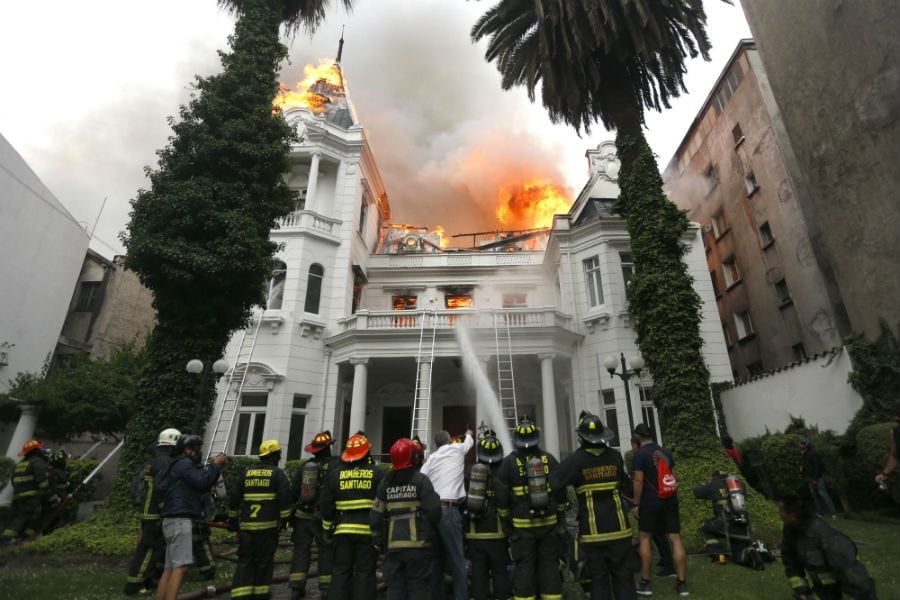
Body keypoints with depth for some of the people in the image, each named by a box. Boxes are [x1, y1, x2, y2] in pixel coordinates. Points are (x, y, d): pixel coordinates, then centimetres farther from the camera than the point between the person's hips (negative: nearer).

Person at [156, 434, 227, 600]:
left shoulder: (183, 466, 24)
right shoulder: (184, 463, -8)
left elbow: (203, 487, 21)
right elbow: (202, 482, -17)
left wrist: (216, 467, 12)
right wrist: (215, 465, -7)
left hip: (175, 521, 11)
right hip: (179, 520, -11)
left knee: (170, 568, 9)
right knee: (181, 566, -14)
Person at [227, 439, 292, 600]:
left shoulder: (246, 472, 9)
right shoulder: (277, 473, -4)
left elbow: (234, 497, 11)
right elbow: (285, 497, -14)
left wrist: (233, 519, 20)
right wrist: (284, 518, -4)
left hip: (246, 525, 4)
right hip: (268, 525, -3)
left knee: (245, 560, 12)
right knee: (265, 560, 9)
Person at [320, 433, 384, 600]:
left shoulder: (335, 473, 1)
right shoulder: (376, 473, -5)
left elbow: (325, 504, 5)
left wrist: (327, 528, 15)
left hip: (343, 529, 2)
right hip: (368, 529, -2)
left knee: (341, 570, 13)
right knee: (365, 571, 7)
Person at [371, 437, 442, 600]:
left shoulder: (386, 482, 3)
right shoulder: (420, 480, -9)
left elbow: (376, 515, 2)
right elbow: (433, 509, -13)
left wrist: (378, 540, 13)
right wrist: (430, 531, 6)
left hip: (393, 545, 3)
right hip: (417, 544, -3)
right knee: (417, 587, 7)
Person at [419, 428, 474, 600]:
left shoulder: (430, 458, 15)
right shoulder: (457, 449, 8)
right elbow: (469, 442, 30)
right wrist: (469, 434, 52)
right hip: (449, 510, -5)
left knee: (436, 558, 15)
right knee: (457, 558, -1)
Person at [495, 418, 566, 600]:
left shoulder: (509, 462, -7)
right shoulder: (549, 459, -1)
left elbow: (501, 496, -6)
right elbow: (561, 490, 3)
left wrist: (506, 520, 6)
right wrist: (560, 516, 14)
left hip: (522, 526, -2)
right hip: (549, 523, 2)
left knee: (524, 567, 6)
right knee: (550, 565, 12)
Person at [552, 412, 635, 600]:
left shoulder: (575, 460, -13)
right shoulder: (615, 457, -4)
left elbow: (552, 484, -18)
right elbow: (628, 487, 4)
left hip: (592, 533, -2)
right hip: (619, 529, 2)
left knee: (599, 581, 10)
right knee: (624, 579, 13)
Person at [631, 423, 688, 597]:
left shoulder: (640, 453, -11)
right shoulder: (666, 452, 9)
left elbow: (639, 481, -15)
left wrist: (635, 504, -9)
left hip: (650, 502, -5)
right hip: (671, 500, 6)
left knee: (645, 538, 6)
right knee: (675, 539, 7)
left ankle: (645, 583, 9)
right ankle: (681, 583, 10)